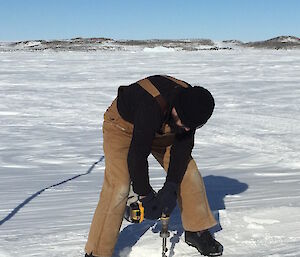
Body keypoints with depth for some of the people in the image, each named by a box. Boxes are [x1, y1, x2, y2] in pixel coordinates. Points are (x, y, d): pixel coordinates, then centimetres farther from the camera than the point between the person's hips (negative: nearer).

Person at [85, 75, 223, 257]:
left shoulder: (192, 103, -22)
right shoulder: (151, 106, -42)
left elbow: (182, 148, -14)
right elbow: (137, 154, -35)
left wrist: (171, 187, -19)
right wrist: (145, 195, -25)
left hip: (161, 130, 6)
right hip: (122, 126, -6)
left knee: (188, 172, -1)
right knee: (119, 188, -20)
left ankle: (197, 231, 18)